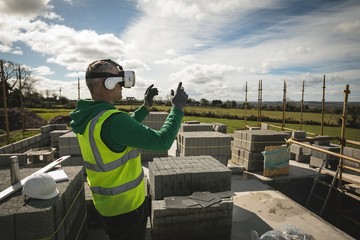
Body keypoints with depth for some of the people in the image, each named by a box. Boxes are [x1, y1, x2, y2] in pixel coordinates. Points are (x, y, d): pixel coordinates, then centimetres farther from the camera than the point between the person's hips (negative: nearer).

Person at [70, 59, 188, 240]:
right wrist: (177, 107, -17)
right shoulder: (111, 120, -31)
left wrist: (146, 106, 9)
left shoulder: (87, 117, -1)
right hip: (125, 205, -8)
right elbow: (162, 141, -30)